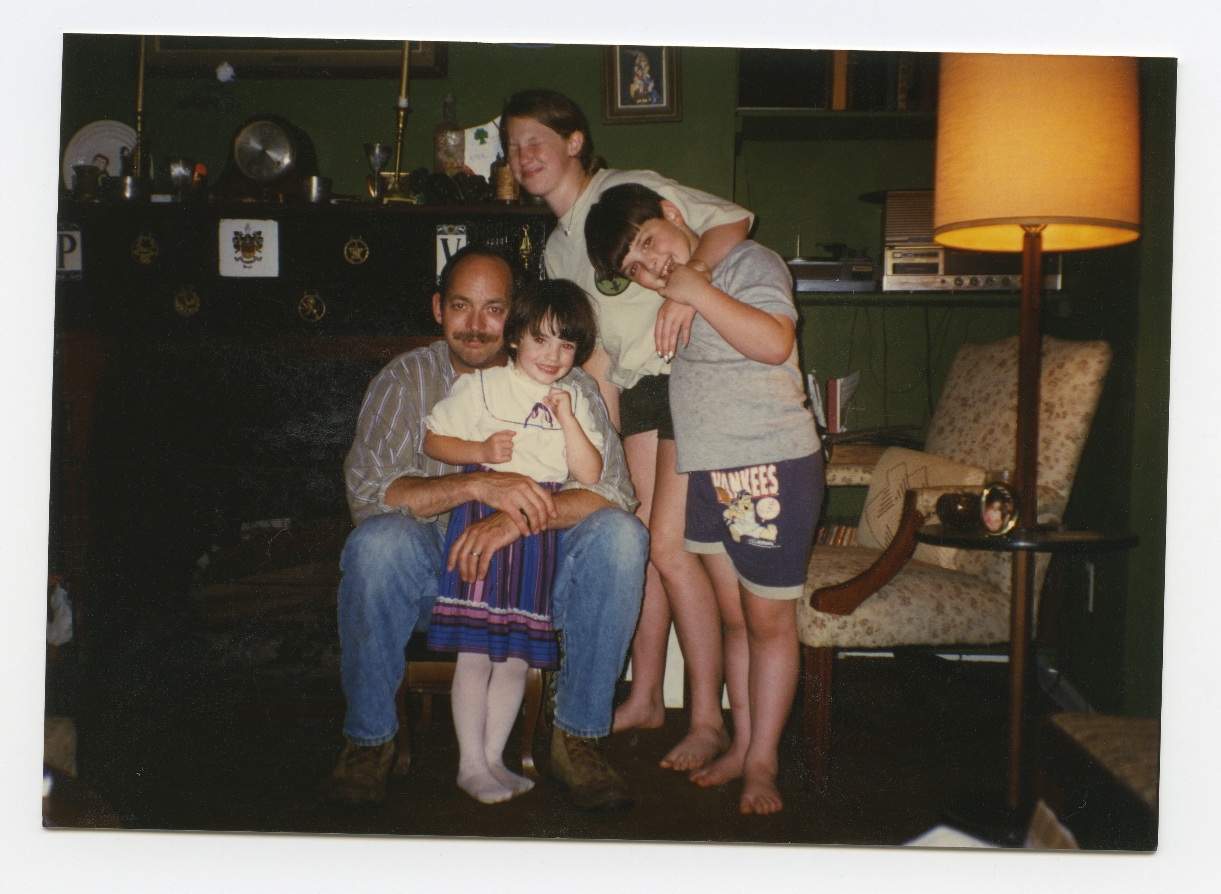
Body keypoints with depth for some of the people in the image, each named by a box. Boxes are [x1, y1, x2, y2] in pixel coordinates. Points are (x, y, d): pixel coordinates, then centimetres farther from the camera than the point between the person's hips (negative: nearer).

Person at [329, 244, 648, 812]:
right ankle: (369, 738, -9)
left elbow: (613, 491, -14)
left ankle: (577, 737, -12)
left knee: (619, 535, -25)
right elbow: (365, 489, -15)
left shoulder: (564, 386, -2)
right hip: (433, 575, 0)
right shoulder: (405, 380, -2)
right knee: (377, 541, -32)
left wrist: (518, 518, -31)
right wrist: (479, 486, -29)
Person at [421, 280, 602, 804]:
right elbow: (433, 440, 2)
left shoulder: (574, 400, 12)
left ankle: (493, 758, 21)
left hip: (541, 531, 4)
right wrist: (481, 451, -14)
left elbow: (590, 475, 3)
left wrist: (566, 417, -7)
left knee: (517, 652, 9)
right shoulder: (482, 386, 1)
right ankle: (470, 764, 7)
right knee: (476, 650, -4)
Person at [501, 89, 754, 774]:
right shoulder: (557, 248, 16)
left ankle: (710, 720, 1)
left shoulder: (629, 190, -6)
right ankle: (645, 699, 22)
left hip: (687, 380, -7)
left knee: (669, 546, -10)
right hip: (636, 391, 7)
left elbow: (733, 221, -15)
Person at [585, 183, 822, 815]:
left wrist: (696, 292, -18)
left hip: (773, 466, -7)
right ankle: (741, 744, 24)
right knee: (732, 616, 12)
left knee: (767, 619, 1)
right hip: (706, 472, 7)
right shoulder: (664, 300, 16)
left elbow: (774, 343, -22)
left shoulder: (752, 263, -5)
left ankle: (762, 760, 11)